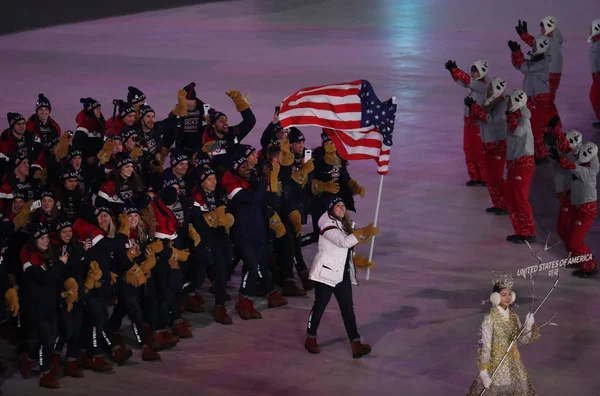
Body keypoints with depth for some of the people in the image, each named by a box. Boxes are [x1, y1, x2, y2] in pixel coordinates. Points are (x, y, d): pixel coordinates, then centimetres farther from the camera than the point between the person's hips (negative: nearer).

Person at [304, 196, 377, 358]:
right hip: (326, 272, -7)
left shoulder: (346, 225, 13)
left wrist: (362, 261, 7)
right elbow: (344, 242, -29)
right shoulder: (328, 225, -15)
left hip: (343, 275, 7)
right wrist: (365, 232, -33)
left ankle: (356, 345, -6)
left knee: (348, 308, 0)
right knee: (320, 306, 4)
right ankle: (311, 339, 22)